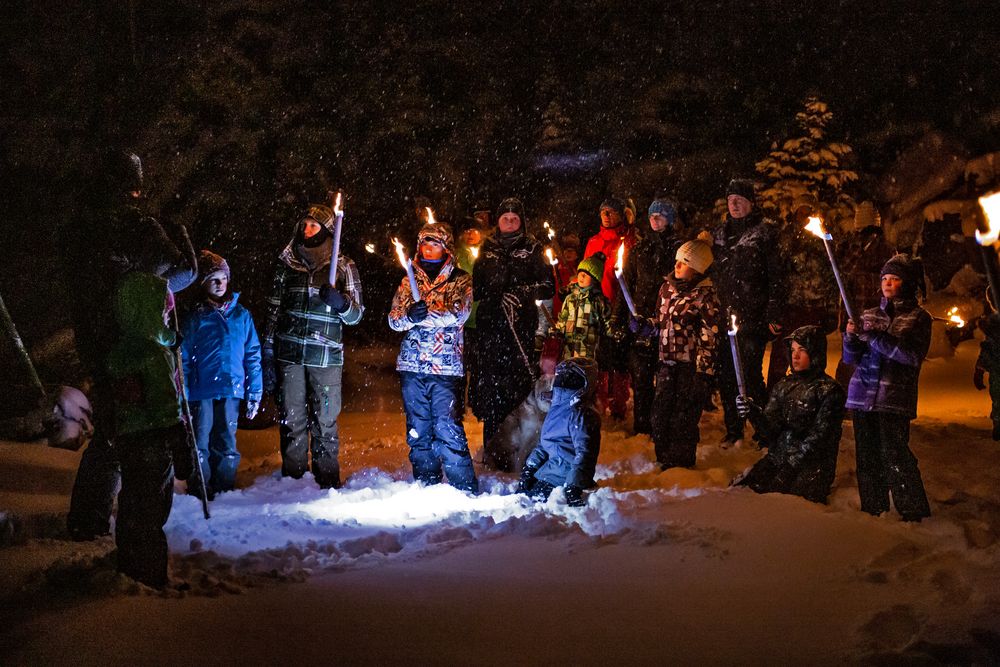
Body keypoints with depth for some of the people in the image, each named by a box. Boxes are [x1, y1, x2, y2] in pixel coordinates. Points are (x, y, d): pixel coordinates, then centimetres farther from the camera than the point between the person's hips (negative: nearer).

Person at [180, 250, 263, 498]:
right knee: (200, 444, -2)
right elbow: (184, 359, 2)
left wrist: (254, 393, 4)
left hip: (231, 390, 2)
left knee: (227, 444, 7)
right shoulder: (195, 318, 3)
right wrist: (183, 398, -4)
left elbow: (252, 355, 9)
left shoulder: (241, 315, 9)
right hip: (202, 391, -2)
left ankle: (225, 491, 17)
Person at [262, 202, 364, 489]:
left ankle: (328, 482, 8)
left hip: (326, 355, -2)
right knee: (292, 420, 3)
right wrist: (268, 355, 7)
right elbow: (274, 310, 12)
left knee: (325, 422, 0)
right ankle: (293, 479, 10)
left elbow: (355, 315, 3)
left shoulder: (343, 267, 5)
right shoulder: (287, 264, 10)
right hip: (289, 354, 2)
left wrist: (340, 302, -19)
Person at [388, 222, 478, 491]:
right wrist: (409, 317, -17)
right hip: (411, 367, 4)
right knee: (418, 431, 8)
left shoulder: (460, 280, 5)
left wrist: (425, 314, -25)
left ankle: (466, 491, -7)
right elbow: (394, 319, 6)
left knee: (448, 430, -12)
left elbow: (459, 314, -12)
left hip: (446, 367, -4)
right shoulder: (409, 280, 15)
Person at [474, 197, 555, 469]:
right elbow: (476, 287, 22)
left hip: (521, 325, -2)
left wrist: (523, 292, -11)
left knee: (520, 381, -10)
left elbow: (548, 286, 3)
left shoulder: (532, 249, 9)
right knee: (491, 385, -3)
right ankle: (494, 449, 2)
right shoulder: (487, 249, 17)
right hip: (490, 324, 2)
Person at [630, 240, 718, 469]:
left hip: (691, 366, -6)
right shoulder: (667, 287, 11)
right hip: (667, 363, 6)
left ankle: (681, 463, 15)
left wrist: (704, 371, -15)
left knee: (684, 418, 0)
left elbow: (709, 337, -11)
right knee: (660, 414, 9)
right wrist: (642, 325, 2)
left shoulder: (704, 295, -9)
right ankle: (665, 460, 25)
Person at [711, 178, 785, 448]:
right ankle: (733, 431, 16)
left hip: (752, 319, -5)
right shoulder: (720, 234, 16)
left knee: (750, 376, -9)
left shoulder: (764, 233, -2)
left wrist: (773, 314, -12)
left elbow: (777, 276, -6)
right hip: (723, 316, 6)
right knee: (725, 376, 5)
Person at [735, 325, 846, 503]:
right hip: (776, 460, 5)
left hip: (811, 467, -5)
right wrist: (753, 413, -16)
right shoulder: (784, 386, 14)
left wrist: (790, 468, -16)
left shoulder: (829, 391, -4)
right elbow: (771, 428, 5)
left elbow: (818, 438, -10)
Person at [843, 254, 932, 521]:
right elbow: (851, 358, 13)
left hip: (894, 398, -4)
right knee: (867, 458, 5)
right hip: (862, 396, 4)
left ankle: (913, 514, -4)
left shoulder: (918, 317, 4)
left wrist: (874, 336, -14)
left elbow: (913, 355, -12)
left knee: (895, 457, -12)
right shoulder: (870, 315, 15)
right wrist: (852, 336, -8)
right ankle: (873, 511, 15)